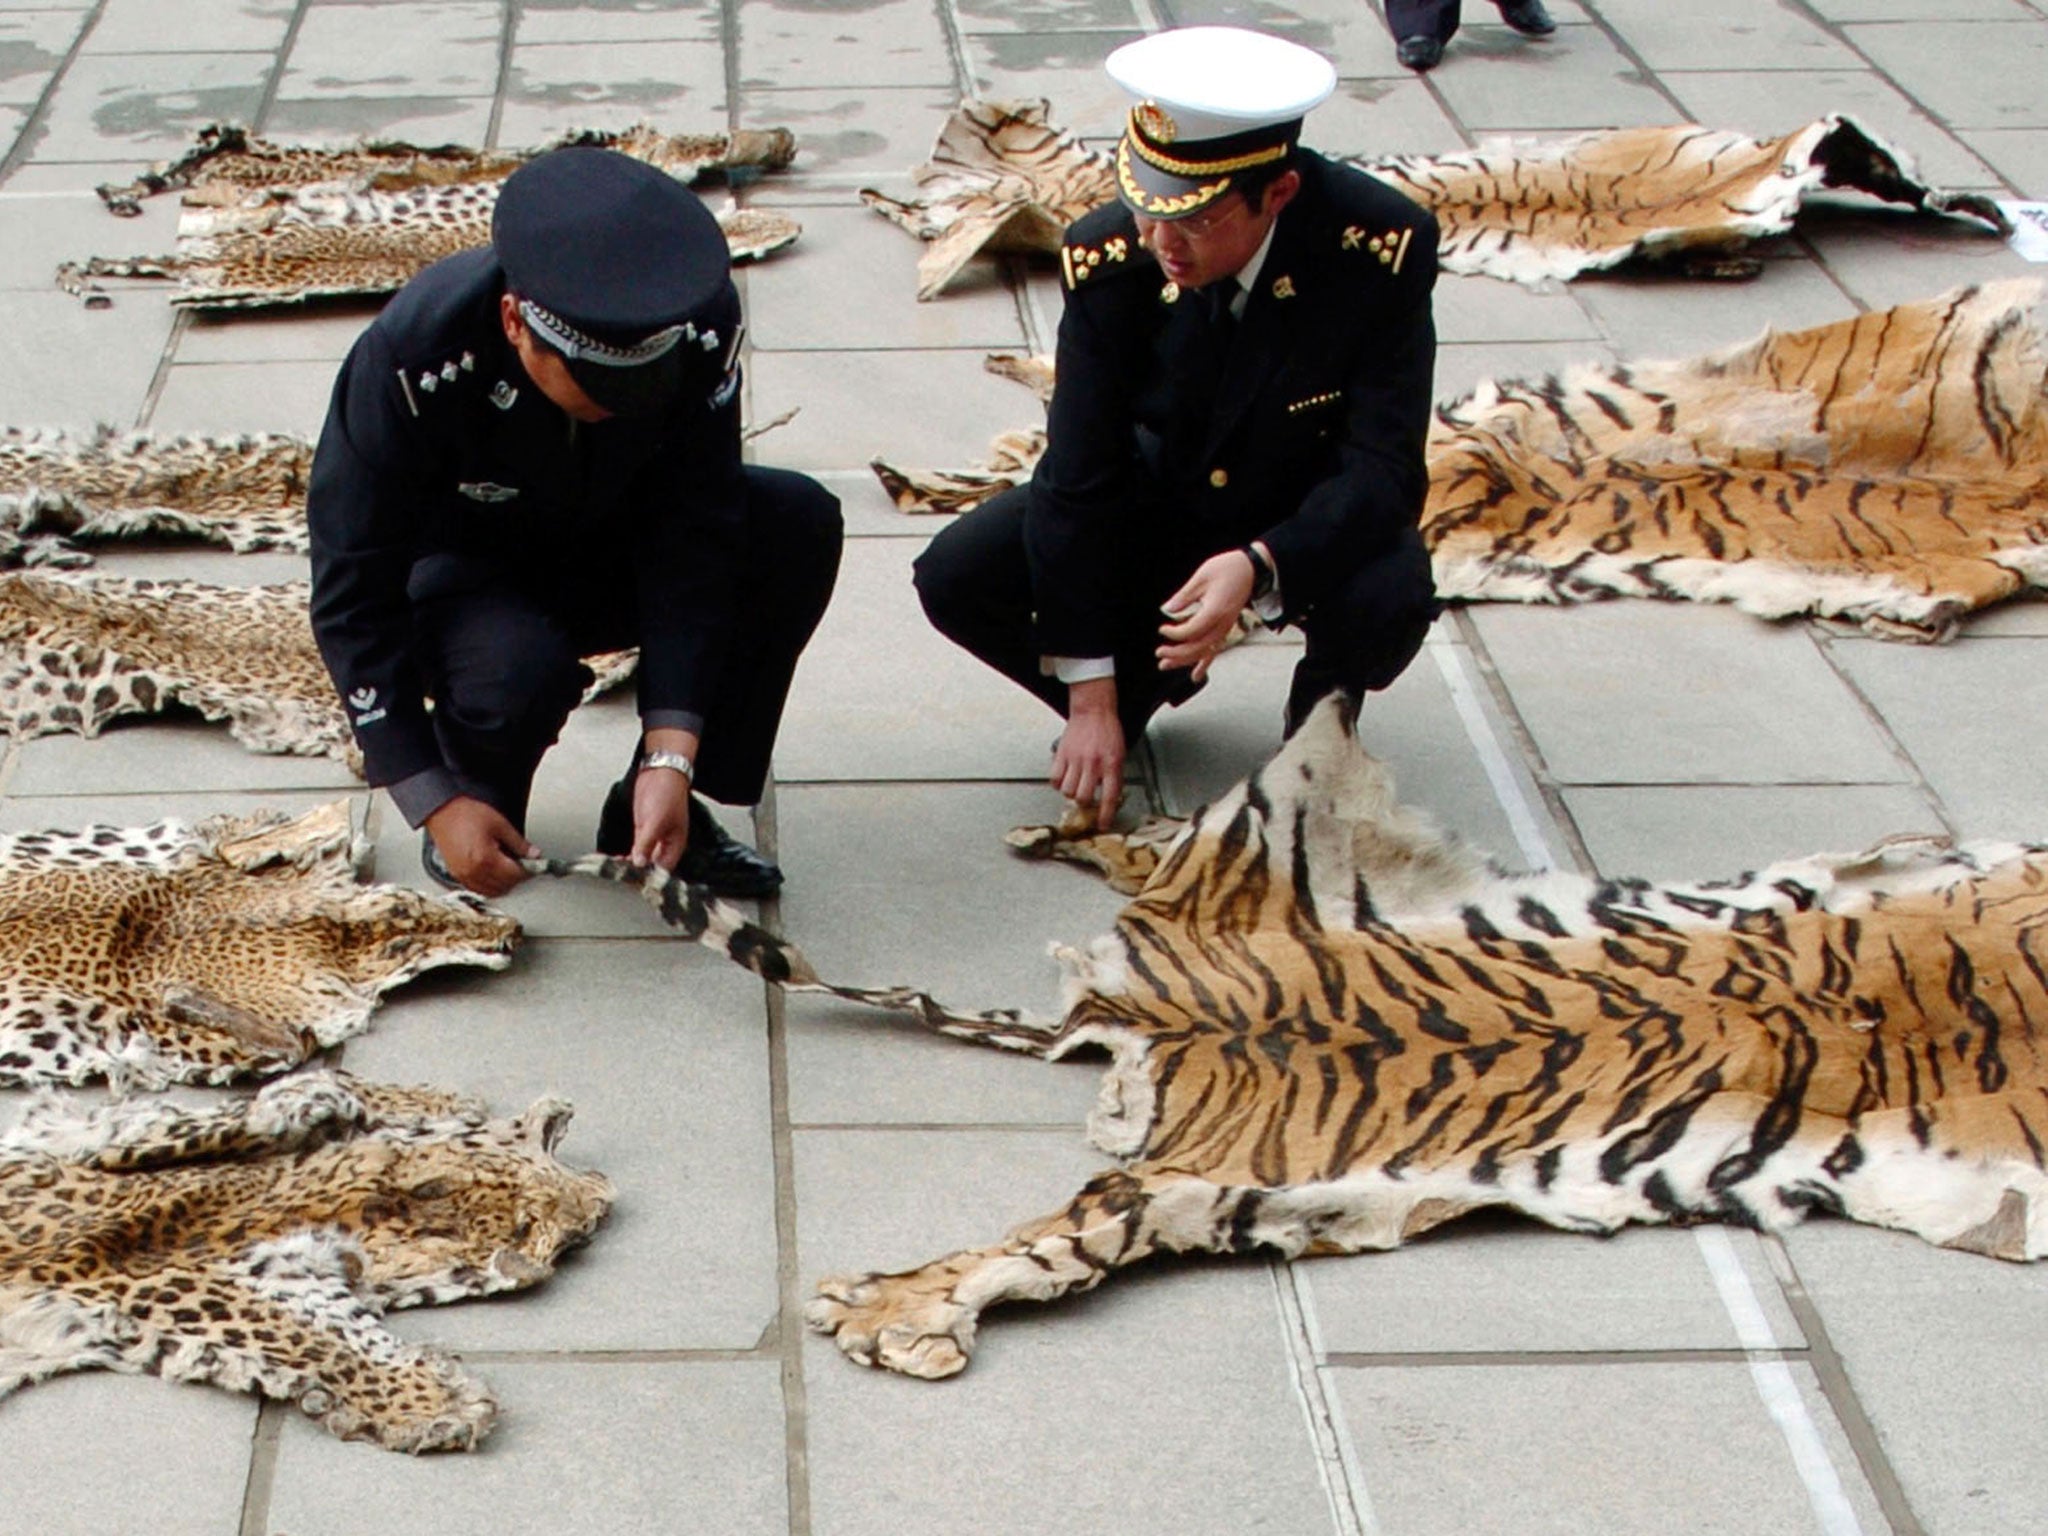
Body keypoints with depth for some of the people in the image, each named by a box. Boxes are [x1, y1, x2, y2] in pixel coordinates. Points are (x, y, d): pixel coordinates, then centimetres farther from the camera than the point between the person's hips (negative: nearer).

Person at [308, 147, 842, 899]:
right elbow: (353, 596, -25)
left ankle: (650, 809, -9)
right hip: (464, 576, -4)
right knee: (520, 671, -38)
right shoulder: (408, 362, -33)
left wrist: (671, 757, -30)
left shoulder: (701, 328, -27)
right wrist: (437, 803, -28)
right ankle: (479, 798, -2)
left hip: (614, 551, 4)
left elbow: (693, 535, -21)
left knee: (799, 527, -23)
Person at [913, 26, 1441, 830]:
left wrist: (1260, 566, -47)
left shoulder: (1382, 247, -29)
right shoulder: (1108, 259, -22)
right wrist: (1092, 697, -20)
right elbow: (1078, 475, -19)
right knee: (955, 579, -18)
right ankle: (1148, 674, 12)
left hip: (1312, 521, -2)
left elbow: (1385, 465, -27)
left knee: (1389, 599, -36)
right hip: (1158, 495, 2)